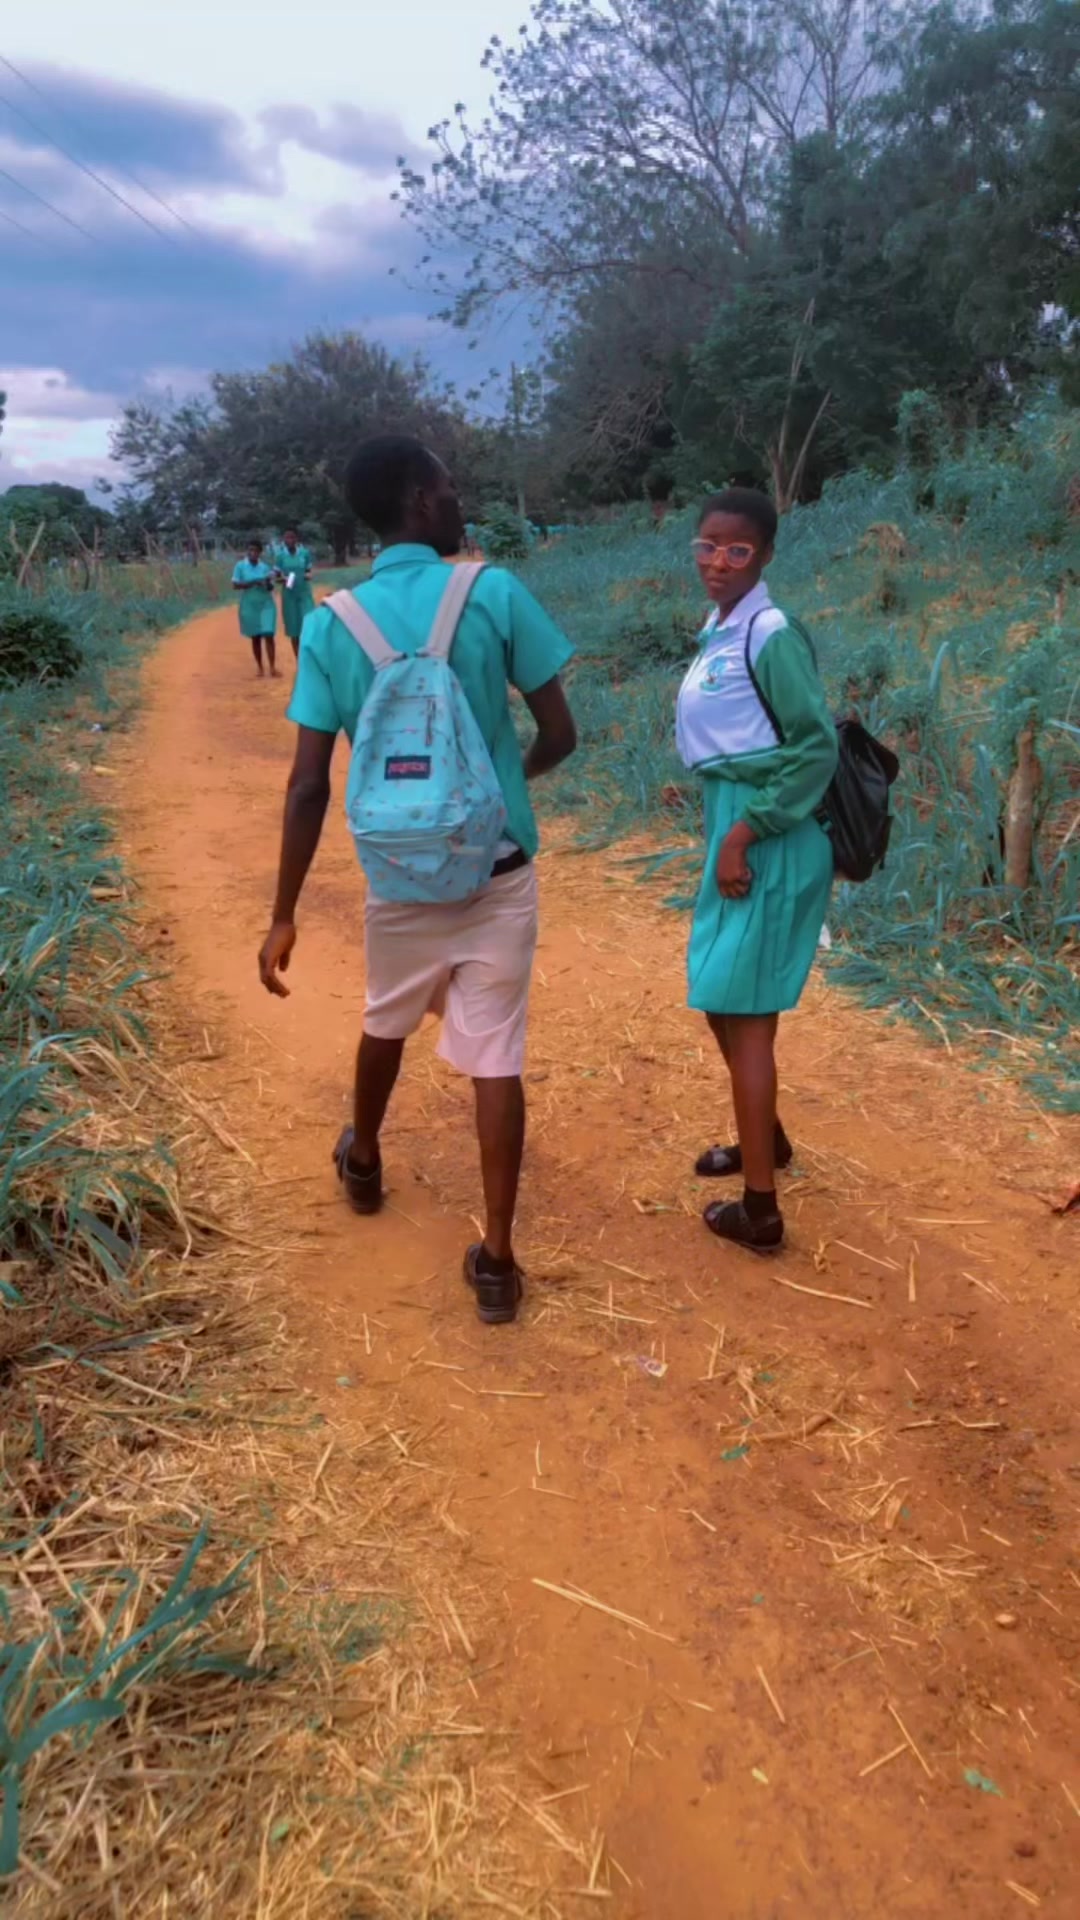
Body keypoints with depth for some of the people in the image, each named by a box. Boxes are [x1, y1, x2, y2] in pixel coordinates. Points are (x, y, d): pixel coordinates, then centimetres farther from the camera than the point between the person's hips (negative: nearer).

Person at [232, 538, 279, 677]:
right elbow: (235, 586, -8)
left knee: (268, 635, -9)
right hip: (250, 606, 0)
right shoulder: (240, 566, -3)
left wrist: (268, 583, -19)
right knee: (255, 637, 9)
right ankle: (259, 666, 22)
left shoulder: (265, 567, 0)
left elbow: (271, 588, 4)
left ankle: (273, 668, -9)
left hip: (266, 605, 0)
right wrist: (252, 583, -18)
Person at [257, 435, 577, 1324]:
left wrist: (285, 915, -2)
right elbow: (560, 734, -6)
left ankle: (363, 1162, 50)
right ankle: (497, 1257, 10)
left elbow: (309, 786, -8)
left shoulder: (329, 623, -6)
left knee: (387, 1024, 26)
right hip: (498, 871, -2)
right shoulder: (496, 594, -11)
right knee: (496, 1058, 5)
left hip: (400, 875, 2)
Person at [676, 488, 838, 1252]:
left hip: (769, 843, -9)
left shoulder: (771, 635, -16)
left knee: (744, 1016, -2)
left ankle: (760, 1211, 10)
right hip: (735, 828, 9)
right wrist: (727, 832, 14)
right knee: (719, 999, 20)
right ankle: (766, 1138, 42)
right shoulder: (719, 630, 10)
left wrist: (746, 833, -21)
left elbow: (818, 745, -20)